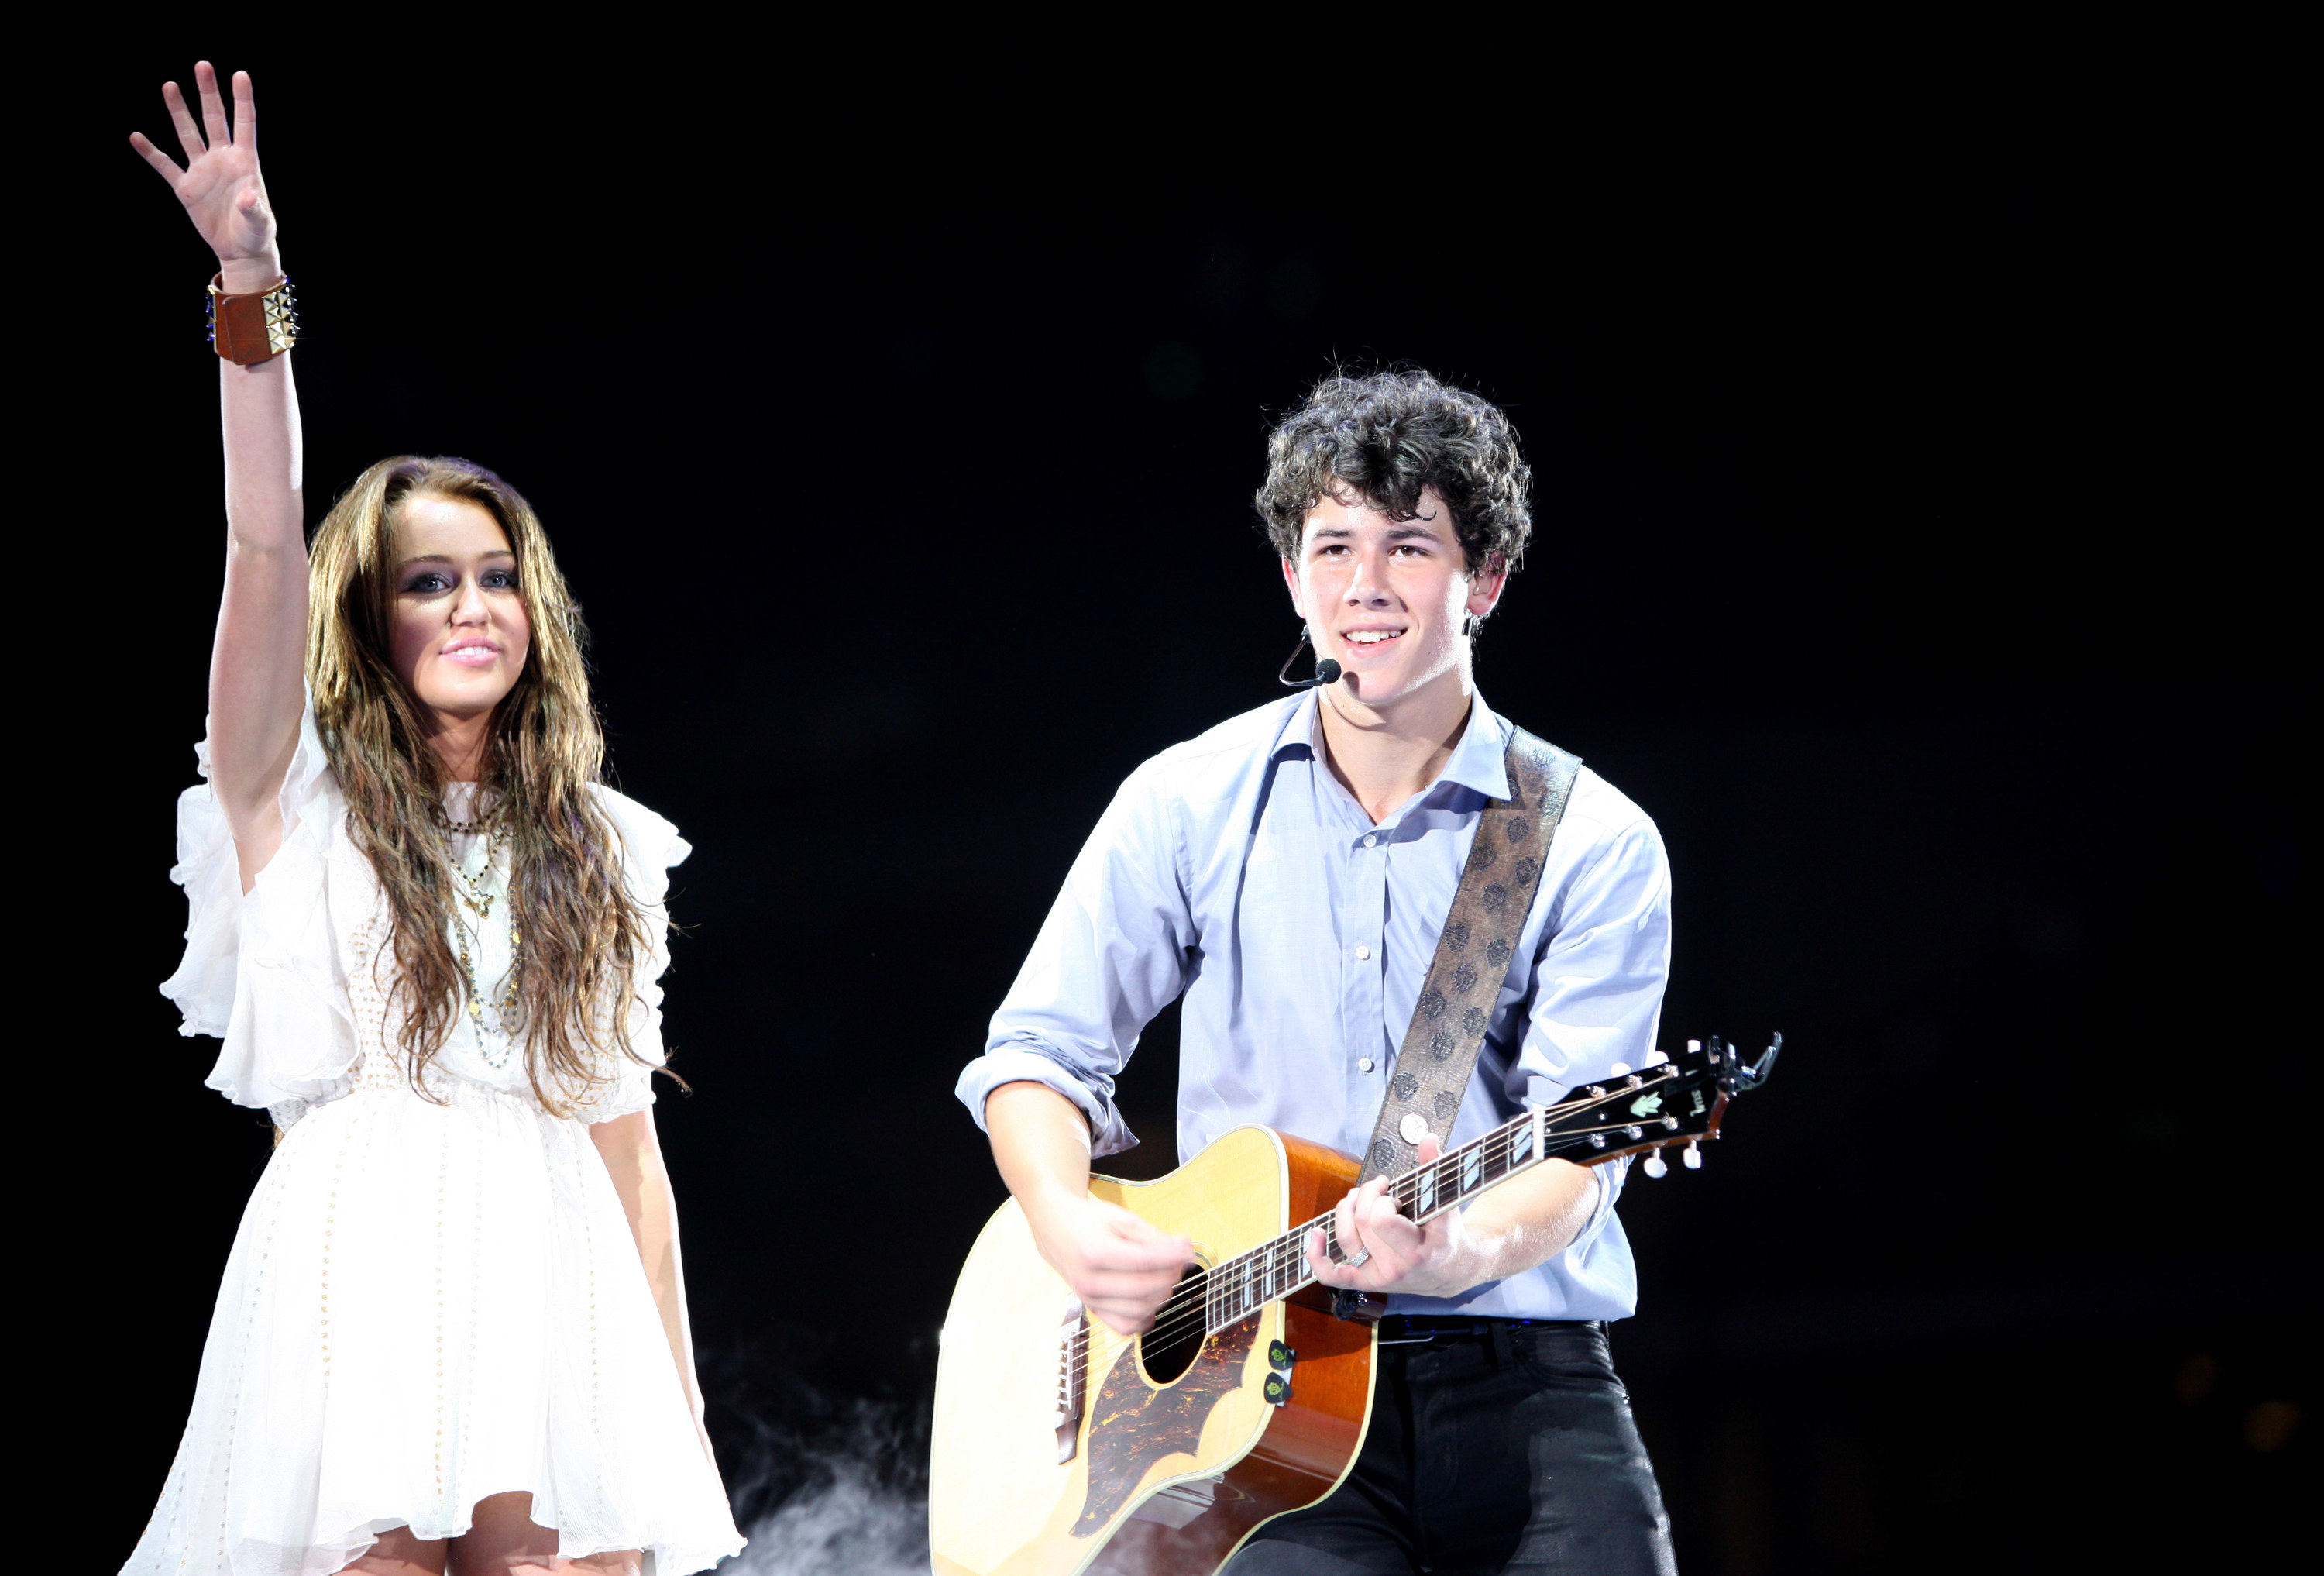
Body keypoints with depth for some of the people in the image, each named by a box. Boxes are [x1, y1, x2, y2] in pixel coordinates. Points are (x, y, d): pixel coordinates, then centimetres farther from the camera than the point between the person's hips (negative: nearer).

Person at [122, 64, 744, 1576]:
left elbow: (624, 1122, 14)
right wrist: (251, 295, -16)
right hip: (356, 1273, -2)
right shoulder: (297, 801, 8)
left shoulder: (596, 846, 16)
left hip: (558, 1281, 2)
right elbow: (268, 552, -6)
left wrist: (681, 1405, 10)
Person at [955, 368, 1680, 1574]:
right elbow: (1040, 1053, 13)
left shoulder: (1596, 849, 1)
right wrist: (1067, 1225, -7)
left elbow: (1573, 1153, -8)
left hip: (1526, 1396, 0)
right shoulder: (1189, 806, 8)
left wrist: (1454, 1254, -28)